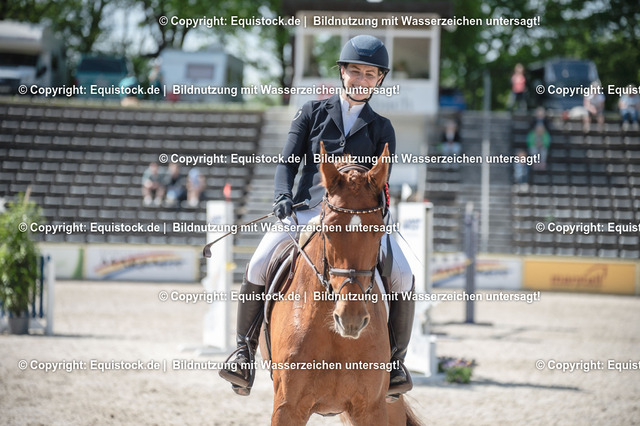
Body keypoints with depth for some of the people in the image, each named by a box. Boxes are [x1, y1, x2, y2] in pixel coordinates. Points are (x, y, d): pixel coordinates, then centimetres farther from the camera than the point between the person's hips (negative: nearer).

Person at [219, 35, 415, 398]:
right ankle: (245, 348, -6)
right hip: (307, 210, 0)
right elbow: (288, 162, 7)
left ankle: (396, 360, -5)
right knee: (259, 266, -25)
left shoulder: (381, 129, 12)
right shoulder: (313, 113, 12)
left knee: (402, 275, -23)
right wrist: (283, 197, -13)